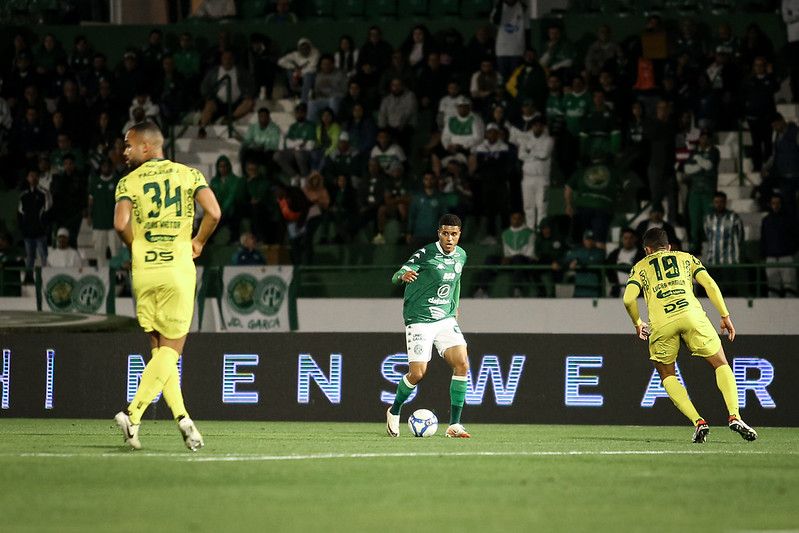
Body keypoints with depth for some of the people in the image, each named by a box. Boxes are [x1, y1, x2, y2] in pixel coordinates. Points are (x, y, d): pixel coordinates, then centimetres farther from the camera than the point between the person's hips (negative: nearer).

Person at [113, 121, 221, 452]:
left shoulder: (129, 182, 3)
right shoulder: (189, 175, 6)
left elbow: (121, 224, -14)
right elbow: (213, 213, -8)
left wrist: (135, 248, 6)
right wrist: (198, 242, 8)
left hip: (144, 272, 1)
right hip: (178, 269, -1)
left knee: (160, 348, 11)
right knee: (171, 349, 2)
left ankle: (181, 416, 0)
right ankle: (133, 415, -14)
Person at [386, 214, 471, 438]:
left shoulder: (461, 255, 6)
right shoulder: (426, 254, -14)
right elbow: (397, 276, -22)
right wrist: (403, 276, -44)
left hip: (446, 319, 5)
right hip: (419, 320, -5)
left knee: (462, 364, -13)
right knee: (417, 373, -9)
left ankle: (454, 424, -8)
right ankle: (394, 412, 21)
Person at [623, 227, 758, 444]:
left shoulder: (640, 267, 25)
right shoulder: (686, 258, 28)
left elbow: (629, 299, 9)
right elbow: (709, 284, 13)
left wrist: (637, 324, 26)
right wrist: (725, 316, 15)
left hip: (661, 323, 0)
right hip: (691, 314, 0)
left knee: (667, 376, 18)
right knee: (721, 365, 13)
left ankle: (698, 421, -2)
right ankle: (734, 416, -9)